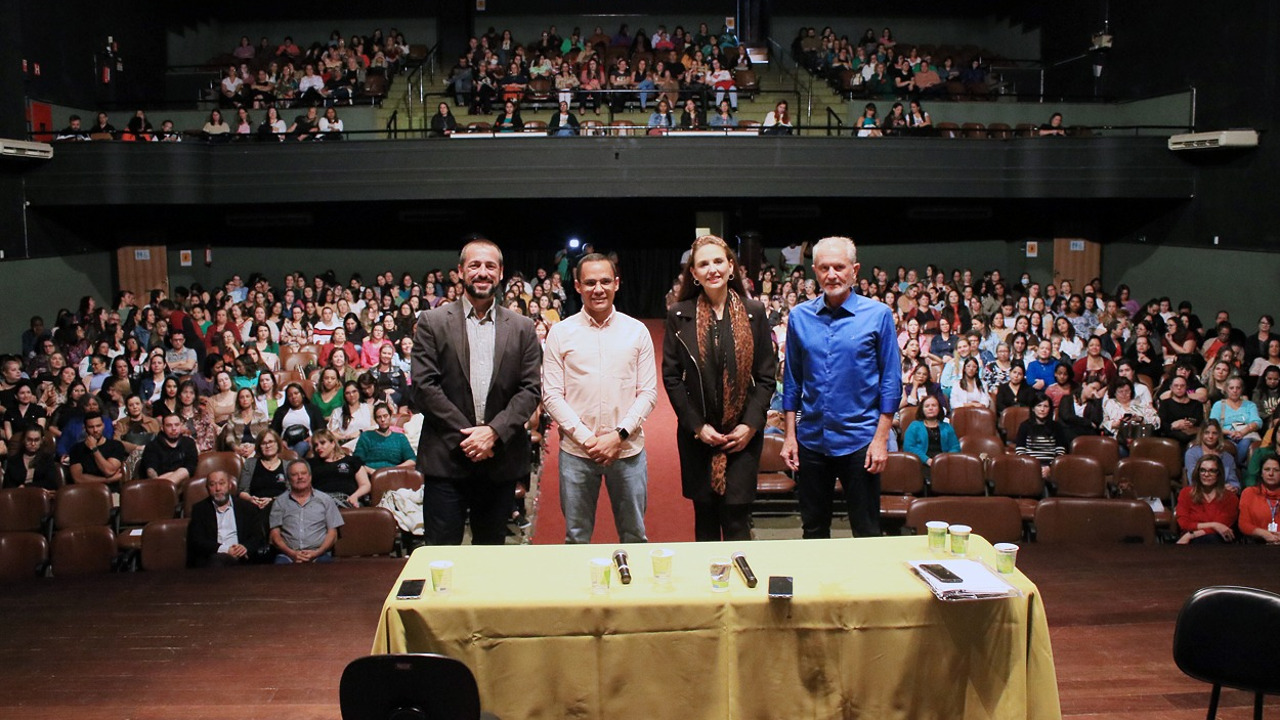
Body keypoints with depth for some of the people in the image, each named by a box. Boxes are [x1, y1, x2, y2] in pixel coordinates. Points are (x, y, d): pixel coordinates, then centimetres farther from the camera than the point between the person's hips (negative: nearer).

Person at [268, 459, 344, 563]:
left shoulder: (325, 500, 14)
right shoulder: (279, 502, 15)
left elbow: (332, 533, 9)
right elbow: (275, 534, 7)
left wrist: (316, 553, -9)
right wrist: (292, 553, -10)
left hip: (318, 554, 0)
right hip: (288, 555, 0)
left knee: (325, 561, -34)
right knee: (280, 563, -34)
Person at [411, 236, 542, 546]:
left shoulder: (522, 328, 7)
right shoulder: (432, 322, 2)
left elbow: (531, 389, 2)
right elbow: (423, 385, -5)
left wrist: (494, 431, -12)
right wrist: (466, 434, -12)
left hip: (501, 460, 2)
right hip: (446, 459, -2)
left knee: (492, 551, 12)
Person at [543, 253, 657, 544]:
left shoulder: (637, 331, 4)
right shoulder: (560, 332, 1)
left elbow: (648, 392, 2)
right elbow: (551, 395, -1)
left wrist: (619, 435, -11)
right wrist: (587, 439, -12)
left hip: (628, 449, 1)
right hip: (576, 451, 0)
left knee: (634, 536, 11)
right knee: (576, 538, 10)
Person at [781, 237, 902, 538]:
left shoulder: (877, 315, -5)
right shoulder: (799, 316, 3)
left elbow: (890, 380, -3)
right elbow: (792, 380, 9)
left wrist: (881, 438, -8)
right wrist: (790, 435, 5)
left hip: (859, 440, -3)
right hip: (811, 439, 3)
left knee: (867, 532, 8)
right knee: (813, 530, 15)